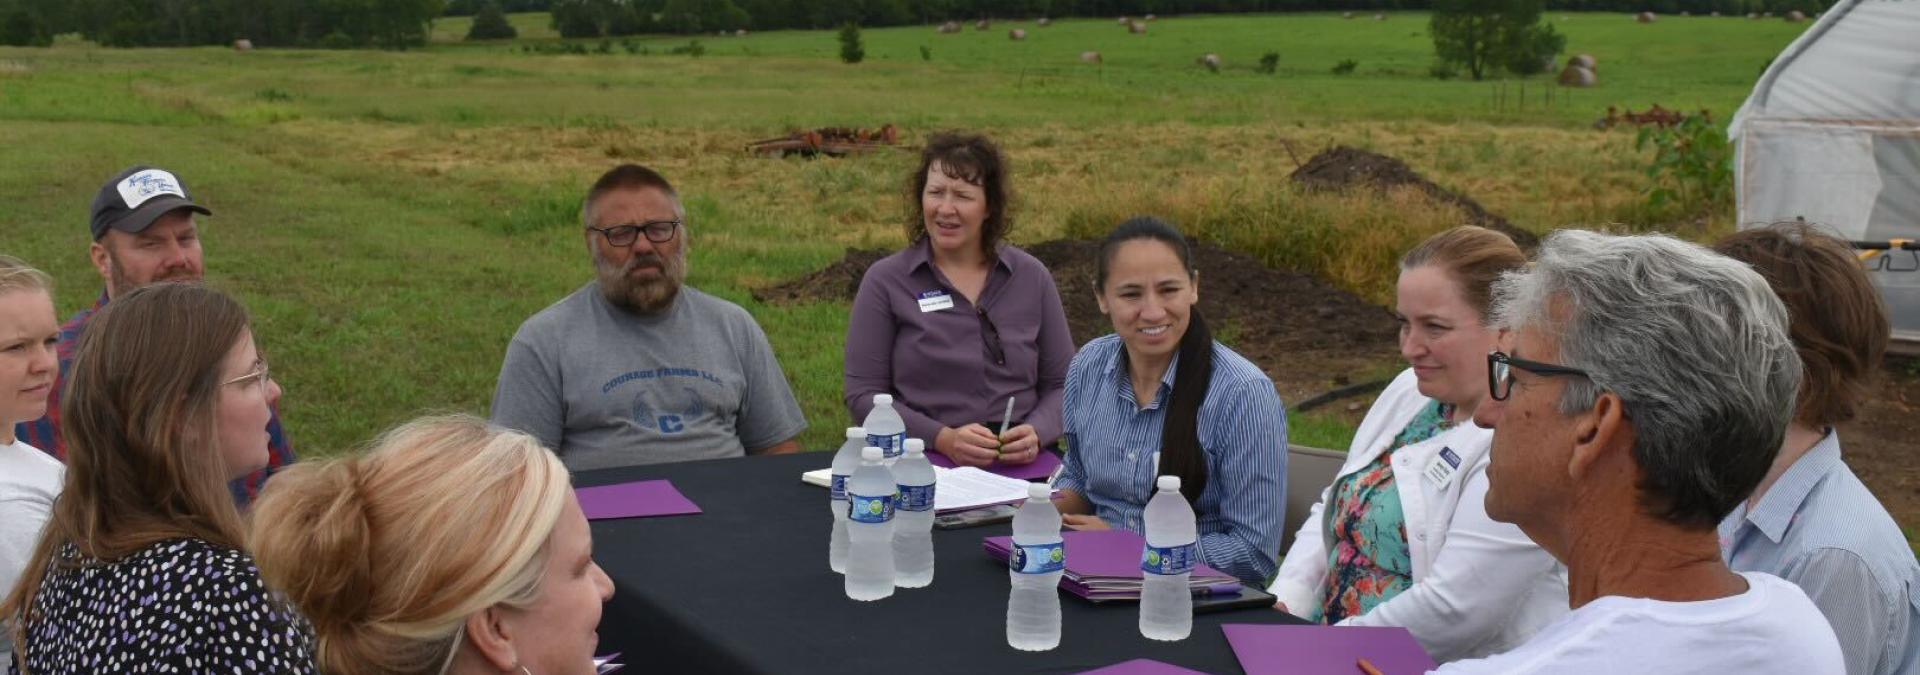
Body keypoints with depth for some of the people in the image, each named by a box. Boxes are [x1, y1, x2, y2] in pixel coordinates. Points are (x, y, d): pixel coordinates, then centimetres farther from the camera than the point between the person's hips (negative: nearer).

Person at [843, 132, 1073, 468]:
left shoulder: (1032, 277, 10)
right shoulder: (885, 282, 3)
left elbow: (1063, 384, 13)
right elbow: (863, 395, 0)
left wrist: (1036, 433, -9)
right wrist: (943, 438, -14)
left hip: (1022, 466, 2)